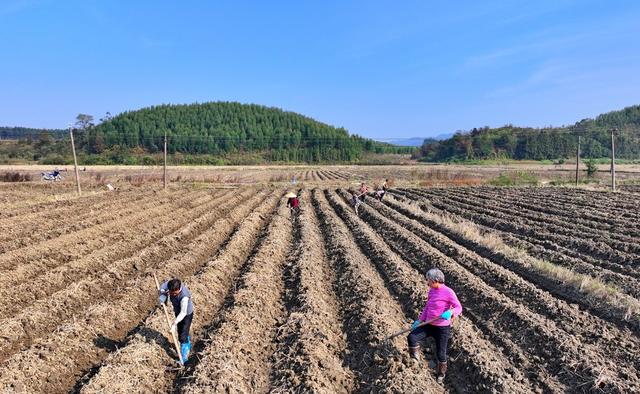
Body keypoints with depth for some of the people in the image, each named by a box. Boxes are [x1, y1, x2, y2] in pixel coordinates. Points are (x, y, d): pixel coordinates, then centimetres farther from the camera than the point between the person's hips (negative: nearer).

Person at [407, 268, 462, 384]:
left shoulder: (448, 292, -16)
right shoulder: (432, 290, 4)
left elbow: (459, 308, -16)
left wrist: (450, 312, -38)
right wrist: (419, 321, 12)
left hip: (442, 328, -5)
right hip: (428, 325, 5)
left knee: (441, 354, 8)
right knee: (412, 337, -16)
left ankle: (441, 374, 37)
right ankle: (415, 359, 8)